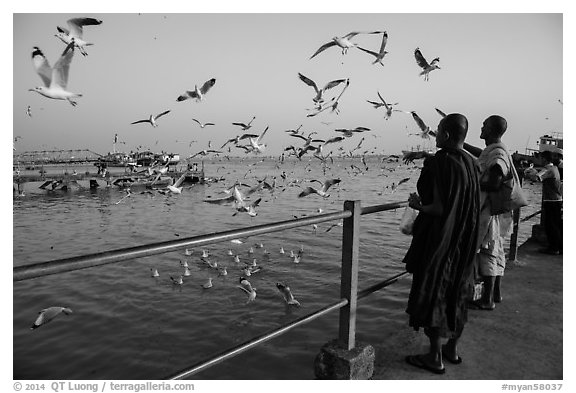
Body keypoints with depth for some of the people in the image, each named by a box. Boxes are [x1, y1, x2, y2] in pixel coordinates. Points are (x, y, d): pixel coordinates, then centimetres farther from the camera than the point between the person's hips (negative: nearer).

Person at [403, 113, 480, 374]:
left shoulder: (439, 163, -20)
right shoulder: (472, 164, 4)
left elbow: (439, 208, -26)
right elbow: (473, 206, 11)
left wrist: (418, 206, -7)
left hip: (438, 242, -8)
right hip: (464, 243, 8)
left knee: (433, 296, 4)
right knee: (456, 294, 18)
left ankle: (435, 357, 16)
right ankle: (452, 348, 33)